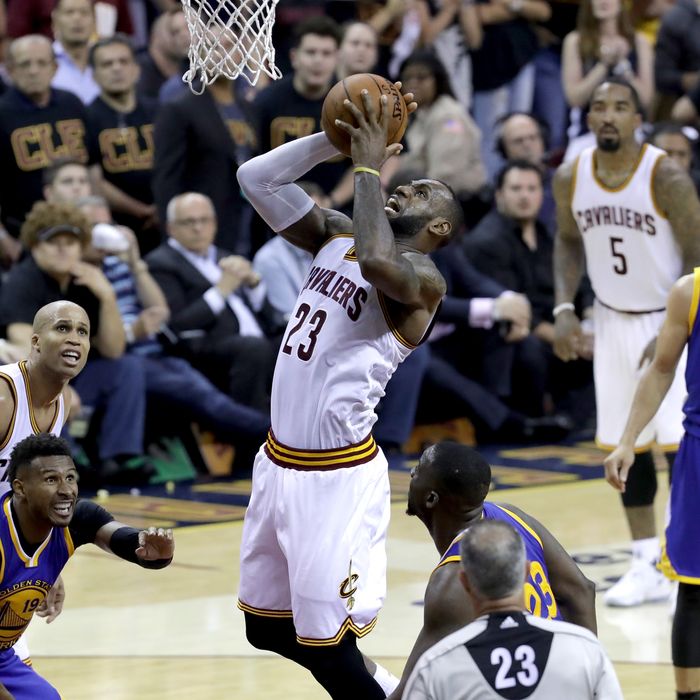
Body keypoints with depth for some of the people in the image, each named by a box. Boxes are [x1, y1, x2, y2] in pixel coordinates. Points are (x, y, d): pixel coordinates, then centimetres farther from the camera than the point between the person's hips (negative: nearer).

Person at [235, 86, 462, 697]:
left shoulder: (422, 279, -13)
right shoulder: (337, 236, 10)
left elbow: (378, 262, -36)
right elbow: (256, 178, 7)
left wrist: (370, 166, -23)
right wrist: (338, 139, -3)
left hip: (337, 478, -8)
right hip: (278, 462, 8)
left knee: (326, 645, -6)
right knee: (266, 626, 19)